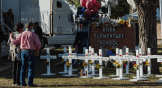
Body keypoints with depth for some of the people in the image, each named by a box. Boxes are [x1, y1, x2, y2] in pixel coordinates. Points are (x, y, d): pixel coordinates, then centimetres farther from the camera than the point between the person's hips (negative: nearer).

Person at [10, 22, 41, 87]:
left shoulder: (22, 34, 4)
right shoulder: (34, 35, -6)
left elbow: (14, 42, 3)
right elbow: (38, 44, -13)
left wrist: (11, 37, 23)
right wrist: (37, 50, 8)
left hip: (23, 52, 5)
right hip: (31, 52, -5)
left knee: (23, 67, 11)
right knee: (31, 68, -1)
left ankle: (22, 82, 10)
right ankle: (30, 83, -6)